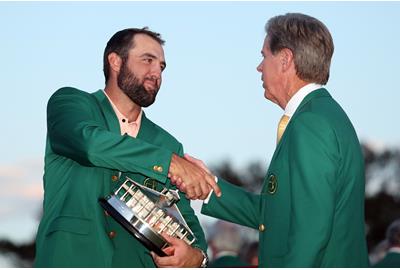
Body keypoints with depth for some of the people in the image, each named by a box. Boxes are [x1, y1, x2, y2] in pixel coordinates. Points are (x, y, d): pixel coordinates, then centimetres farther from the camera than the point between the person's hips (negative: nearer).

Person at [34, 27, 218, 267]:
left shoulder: (169, 145, 18)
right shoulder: (69, 102, 7)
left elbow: (185, 219, 17)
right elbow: (89, 142, -13)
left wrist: (196, 254, -5)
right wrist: (169, 162, -16)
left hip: (138, 263, 4)